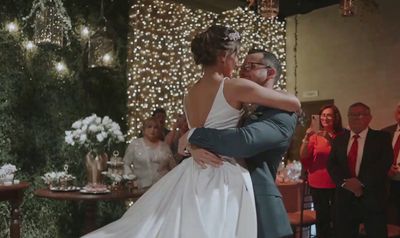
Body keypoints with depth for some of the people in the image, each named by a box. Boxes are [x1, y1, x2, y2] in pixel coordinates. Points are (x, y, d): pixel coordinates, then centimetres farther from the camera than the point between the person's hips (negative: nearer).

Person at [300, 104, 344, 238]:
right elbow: (303, 157, -6)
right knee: (321, 219, 10)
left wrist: (330, 140, -19)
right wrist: (306, 138, -19)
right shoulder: (315, 136, 1)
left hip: (336, 184, -1)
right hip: (317, 184, 1)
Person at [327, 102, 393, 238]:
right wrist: (344, 182, -15)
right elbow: (331, 164, 3)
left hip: (372, 199, -3)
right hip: (344, 198, 3)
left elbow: (384, 164, -11)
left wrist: (361, 182, -19)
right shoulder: (339, 139, 13)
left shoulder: (381, 138, 3)